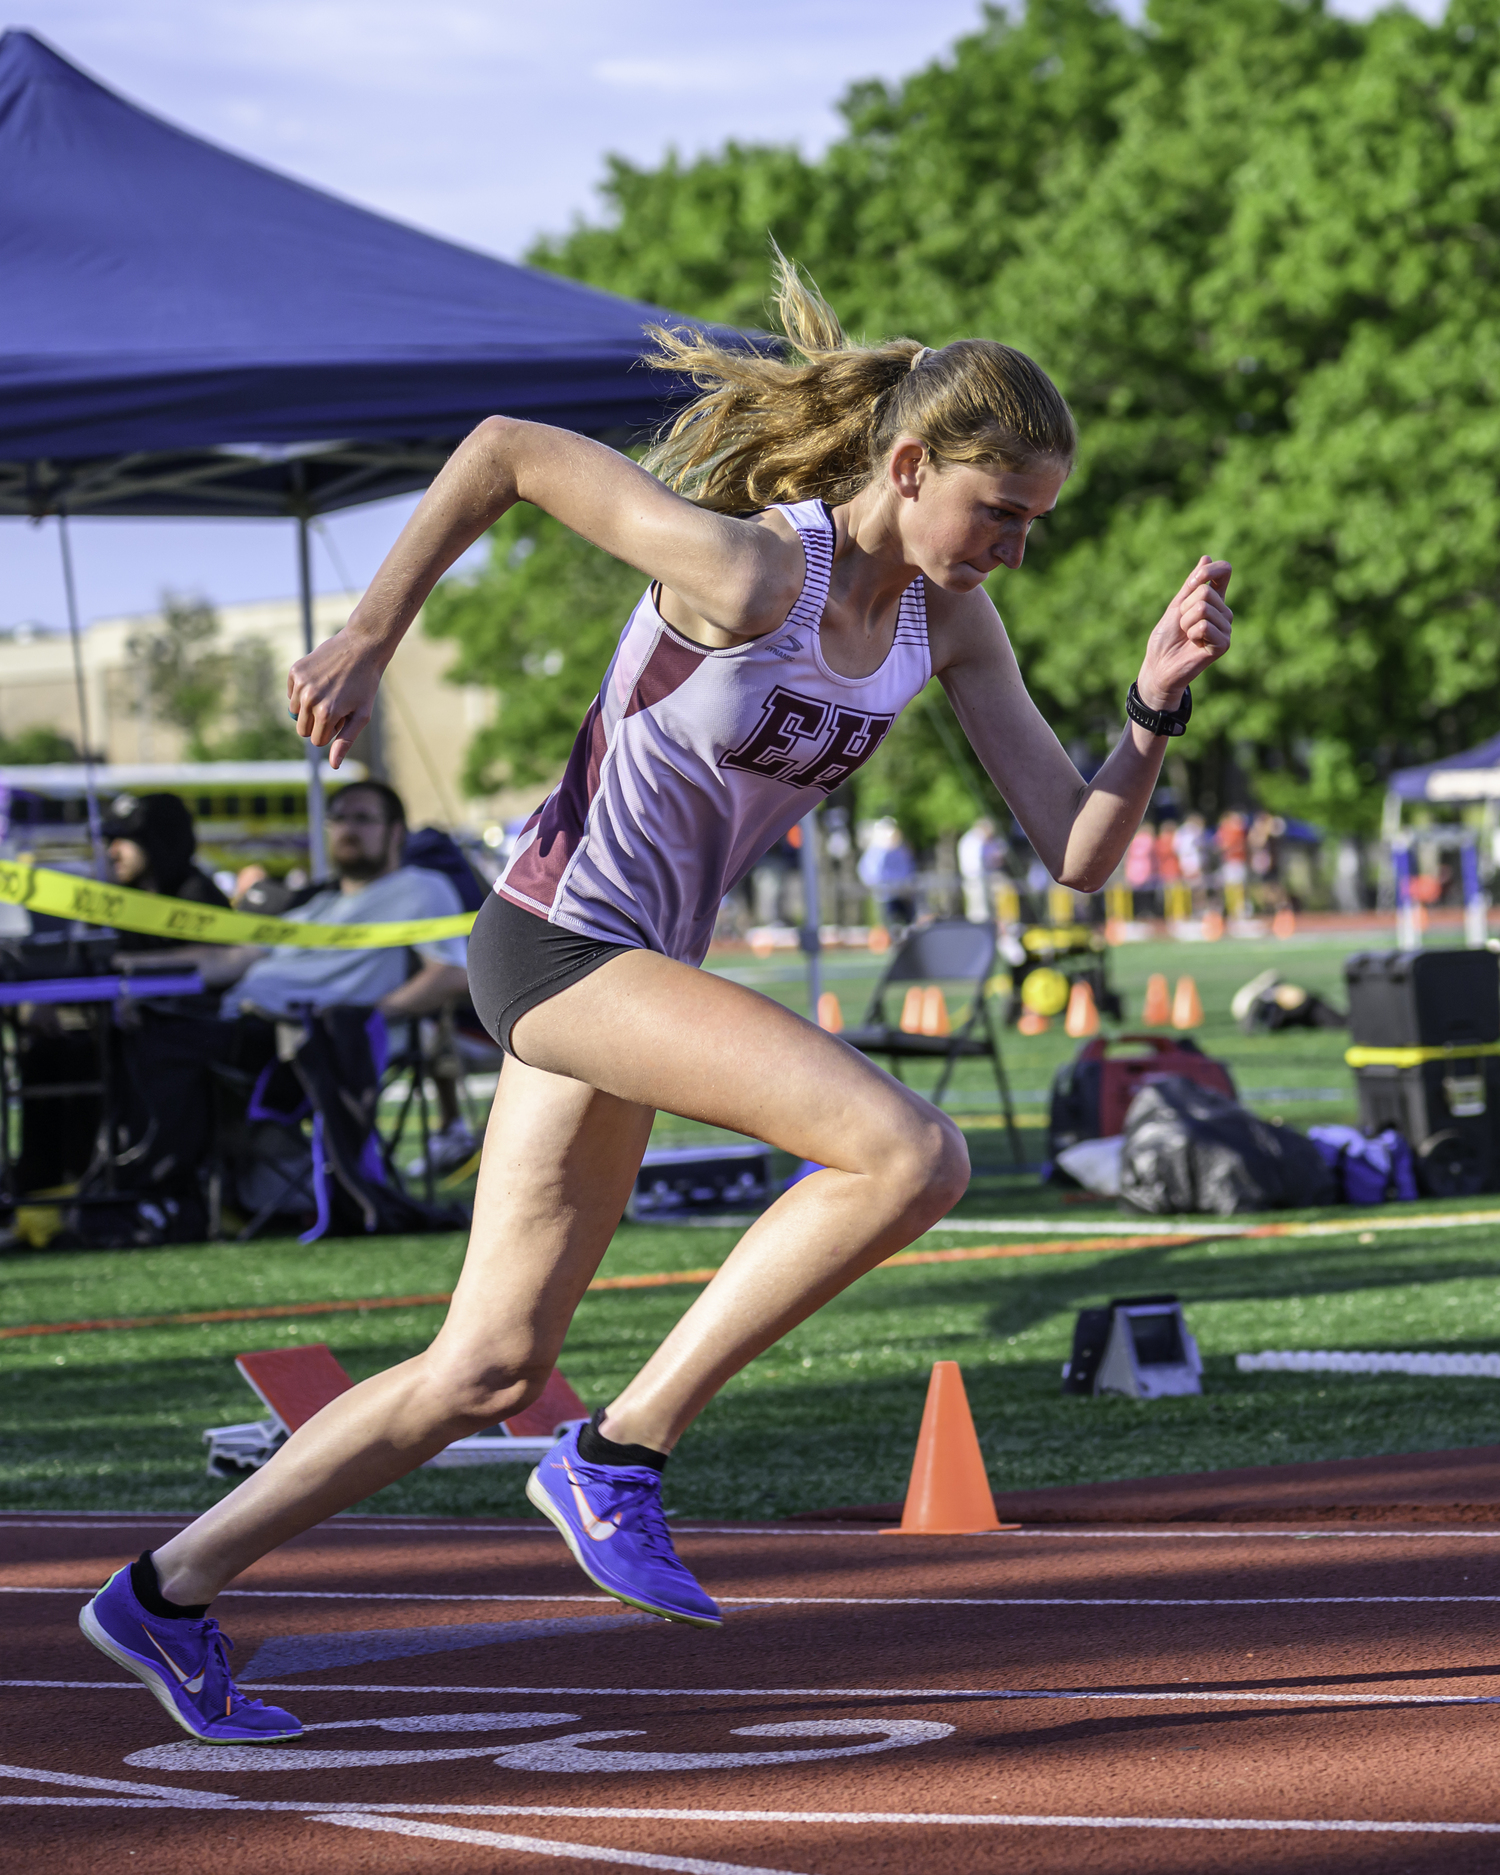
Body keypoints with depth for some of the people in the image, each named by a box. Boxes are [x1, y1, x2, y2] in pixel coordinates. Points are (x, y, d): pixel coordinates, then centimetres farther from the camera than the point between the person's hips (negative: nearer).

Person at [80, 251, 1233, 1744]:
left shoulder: (949, 621, 1)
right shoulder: (743, 569, -21)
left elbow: (1076, 853, -1)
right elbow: (505, 450, -10)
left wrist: (1157, 702, -17)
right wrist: (369, 639, -5)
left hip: (635, 973, 8)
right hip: (560, 940, -8)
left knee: (486, 1376, 13)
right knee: (912, 1156, -24)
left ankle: (166, 1592, 23)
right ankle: (621, 1456, -14)